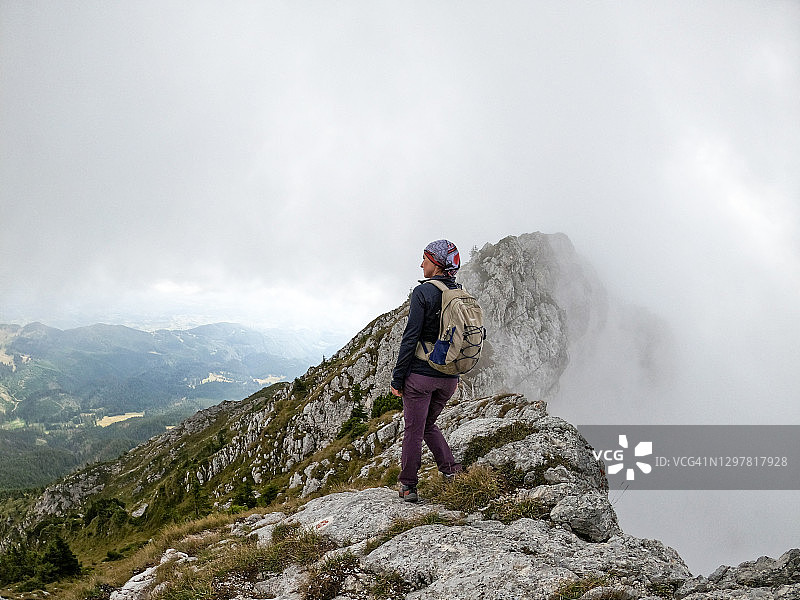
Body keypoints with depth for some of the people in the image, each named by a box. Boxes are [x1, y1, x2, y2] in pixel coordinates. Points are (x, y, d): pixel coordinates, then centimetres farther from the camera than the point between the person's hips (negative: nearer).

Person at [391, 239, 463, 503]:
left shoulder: (423, 292, -14)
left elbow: (411, 337, -16)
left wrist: (397, 377, -10)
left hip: (421, 373, -6)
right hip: (449, 377, 6)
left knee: (414, 429, 7)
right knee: (428, 424, 24)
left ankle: (408, 486, 17)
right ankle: (452, 473, 16)